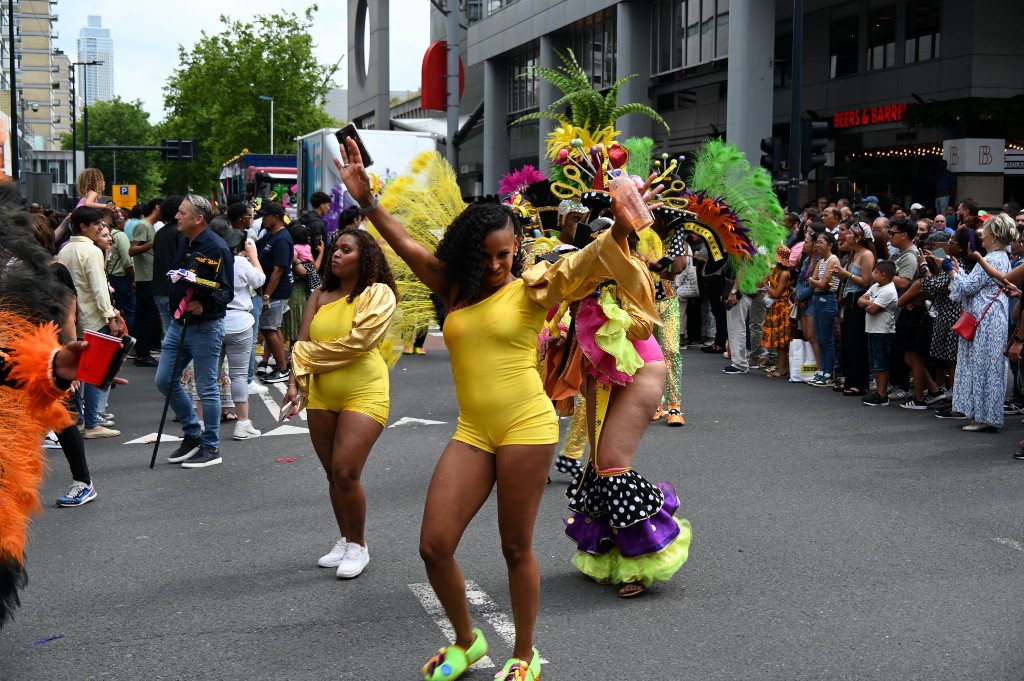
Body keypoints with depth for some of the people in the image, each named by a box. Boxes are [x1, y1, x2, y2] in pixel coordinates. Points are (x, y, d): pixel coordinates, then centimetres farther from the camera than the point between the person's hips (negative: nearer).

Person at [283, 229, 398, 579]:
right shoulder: (320, 296, 10)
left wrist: (310, 354, -6)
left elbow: (356, 342, -16)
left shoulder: (378, 293, -6)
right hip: (321, 395, 6)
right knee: (333, 474, 12)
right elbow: (303, 344, 4)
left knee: (345, 473, -11)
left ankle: (358, 546, 8)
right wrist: (296, 380, -12)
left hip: (363, 393, -5)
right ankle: (344, 540, 29)